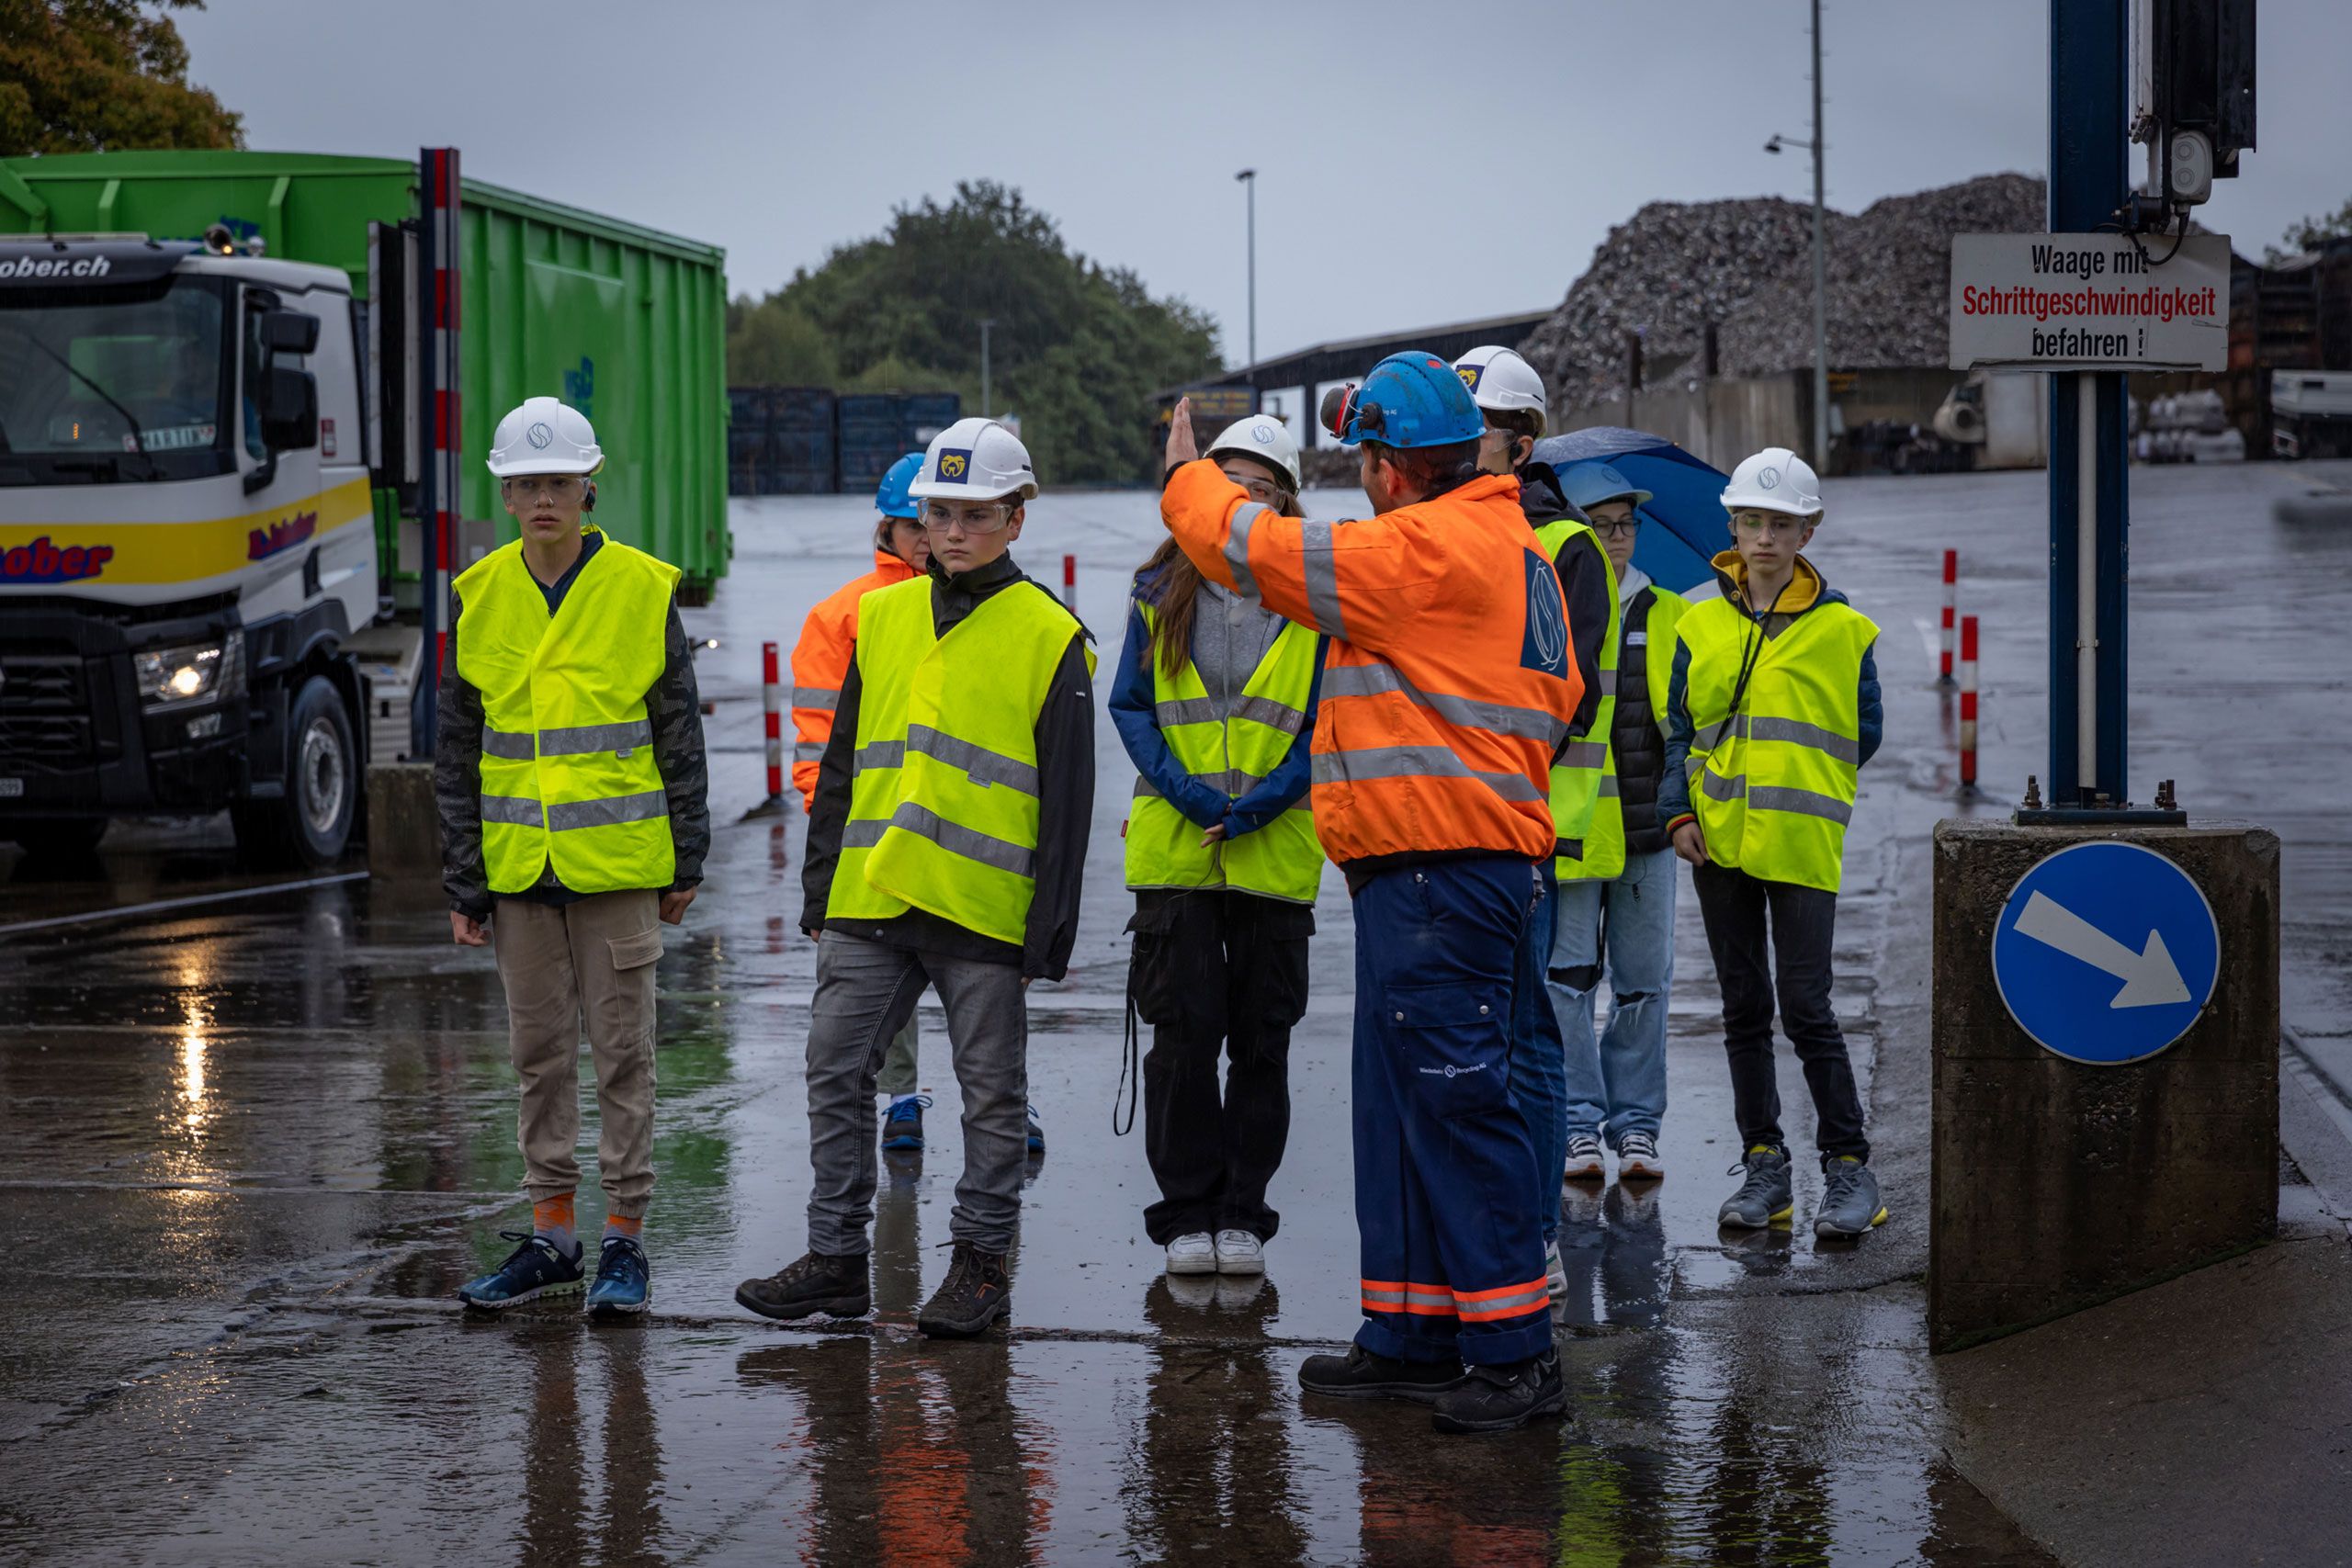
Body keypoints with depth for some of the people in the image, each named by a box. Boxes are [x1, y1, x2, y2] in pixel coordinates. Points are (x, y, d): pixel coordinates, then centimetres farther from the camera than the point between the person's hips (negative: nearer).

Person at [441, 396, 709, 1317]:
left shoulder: (641, 590, -4)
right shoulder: (478, 598, 3)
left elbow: (680, 735, 1)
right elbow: (457, 751, 7)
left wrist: (686, 862, 1)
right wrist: (464, 882, 4)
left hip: (617, 860, -3)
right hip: (519, 864, 3)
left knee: (621, 1050, 1)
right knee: (538, 1051, 10)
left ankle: (624, 1239, 9)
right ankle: (550, 1234, 19)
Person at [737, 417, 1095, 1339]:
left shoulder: (1049, 637, -2)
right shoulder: (882, 617, 11)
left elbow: (1068, 798, -3)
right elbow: (843, 761, 15)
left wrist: (1052, 926, -8)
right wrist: (821, 881, 10)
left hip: (984, 908, -4)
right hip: (869, 899, 4)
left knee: (991, 1093, 5)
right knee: (835, 1072, 4)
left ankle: (981, 1260, 15)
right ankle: (836, 1257, 12)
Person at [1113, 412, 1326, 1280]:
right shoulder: (1160, 591, 5)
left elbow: (1328, 726, -2)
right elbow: (1130, 705, 4)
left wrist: (1257, 804, -14)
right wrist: (1186, 792, -11)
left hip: (1275, 851, 0)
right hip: (1173, 846, 0)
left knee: (1262, 1038, 5)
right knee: (1184, 1029, -2)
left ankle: (1242, 1211, 15)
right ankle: (1186, 1213, 8)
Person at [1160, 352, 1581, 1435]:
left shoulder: (1430, 547, -14)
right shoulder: (1511, 550, 18)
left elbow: (1260, 551, -10)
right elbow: (1556, 703, 23)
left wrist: (1188, 479, 8)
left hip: (1437, 873, -11)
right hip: (1441, 869, 11)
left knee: (1457, 1101, -9)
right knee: (1400, 1104, 14)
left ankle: (1516, 1351, -7)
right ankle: (1413, 1339, 20)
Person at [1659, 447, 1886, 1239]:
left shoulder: (1842, 628, 0)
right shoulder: (1700, 625, 8)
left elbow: (1862, 737, 7)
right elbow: (1679, 728, 11)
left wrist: (1798, 787, 3)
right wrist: (1680, 811, 0)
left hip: (1803, 842, -3)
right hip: (1718, 841, 4)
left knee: (1805, 1004, -8)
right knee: (1744, 1007, 8)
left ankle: (1848, 1166, 1)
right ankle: (1764, 1164, 14)